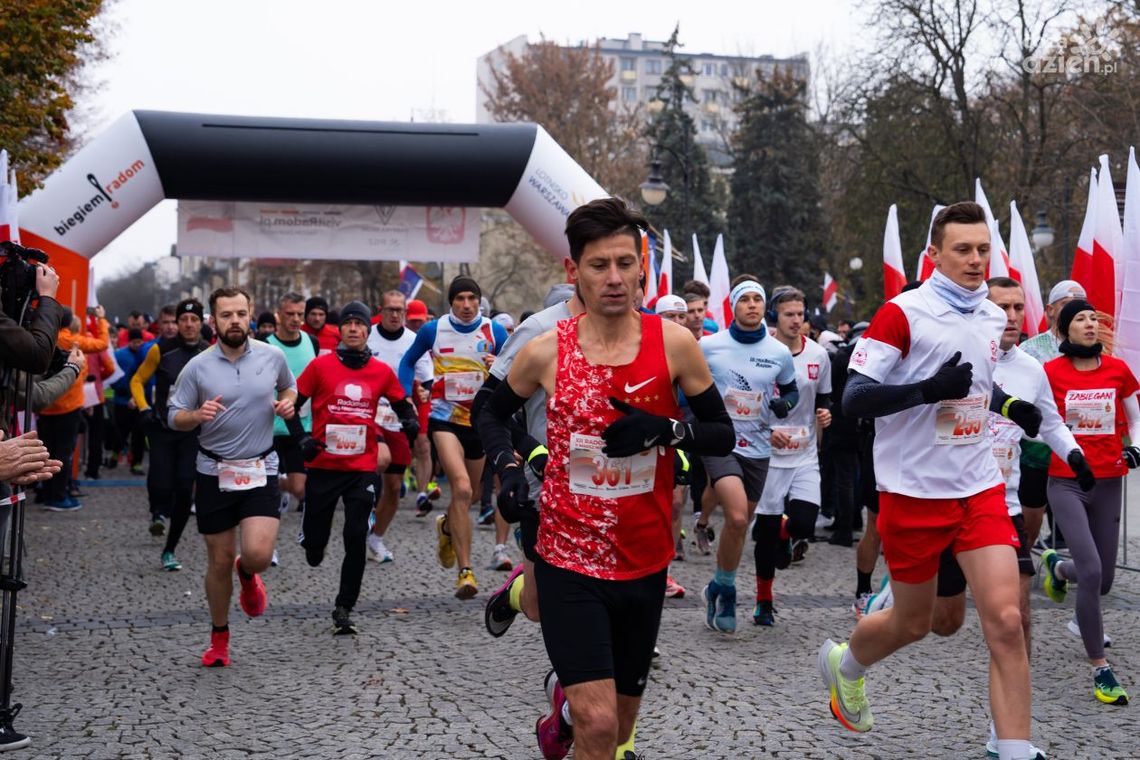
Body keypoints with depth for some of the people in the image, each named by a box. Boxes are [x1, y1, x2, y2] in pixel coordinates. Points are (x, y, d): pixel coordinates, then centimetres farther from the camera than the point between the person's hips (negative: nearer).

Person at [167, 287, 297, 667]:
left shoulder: (272, 356, -1)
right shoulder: (197, 367, -5)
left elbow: (289, 387, 19)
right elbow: (174, 417, 1)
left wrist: (287, 403, -3)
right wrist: (198, 415, -21)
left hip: (260, 471, 0)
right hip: (214, 473, 0)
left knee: (258, 554, -17)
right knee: (219, 561, 6)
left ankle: (247, 574, 22)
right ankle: (219, 636, 27)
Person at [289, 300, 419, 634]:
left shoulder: (382, 371, 3)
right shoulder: (321, 365, -2)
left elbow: (401, 404, 15)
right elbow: (292, 404, 4)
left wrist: (411, 423, -6)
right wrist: (302, 438, -10)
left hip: (362, 468, 1)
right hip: (323, 465, -1)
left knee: (356, 539, -6)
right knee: (314, 548, 5)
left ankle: (344, 609, 7)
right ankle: (313, 545, 44)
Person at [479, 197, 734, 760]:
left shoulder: (673, 344, -7)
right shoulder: (545, 352, -6)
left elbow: (723, 436, 0)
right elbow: (493, 413, 13)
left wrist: (664, 430, -18)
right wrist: (507, 468, -4)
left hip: (644, 562, 2)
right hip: (570, 561, -2)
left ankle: (566, 696, 49)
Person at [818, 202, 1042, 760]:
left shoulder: (993, 317, 8)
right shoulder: (902, 313, -11)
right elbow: (853, 399, -16)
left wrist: (1010, 406, 5)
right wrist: (930, 389, -28)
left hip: (980, 487, 5)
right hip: (915, 490, -4)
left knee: (1005, 619, -10)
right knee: (913, 622, 10)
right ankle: (841, 662, 43)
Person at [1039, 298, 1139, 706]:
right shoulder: (1051, 372, -5)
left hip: (1107, 484, 4)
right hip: (1066, 483, -4)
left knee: (1104, 581, 10)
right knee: (1091, 571, -17)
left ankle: (1056, 565, 47)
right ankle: (1100, 670, -6)